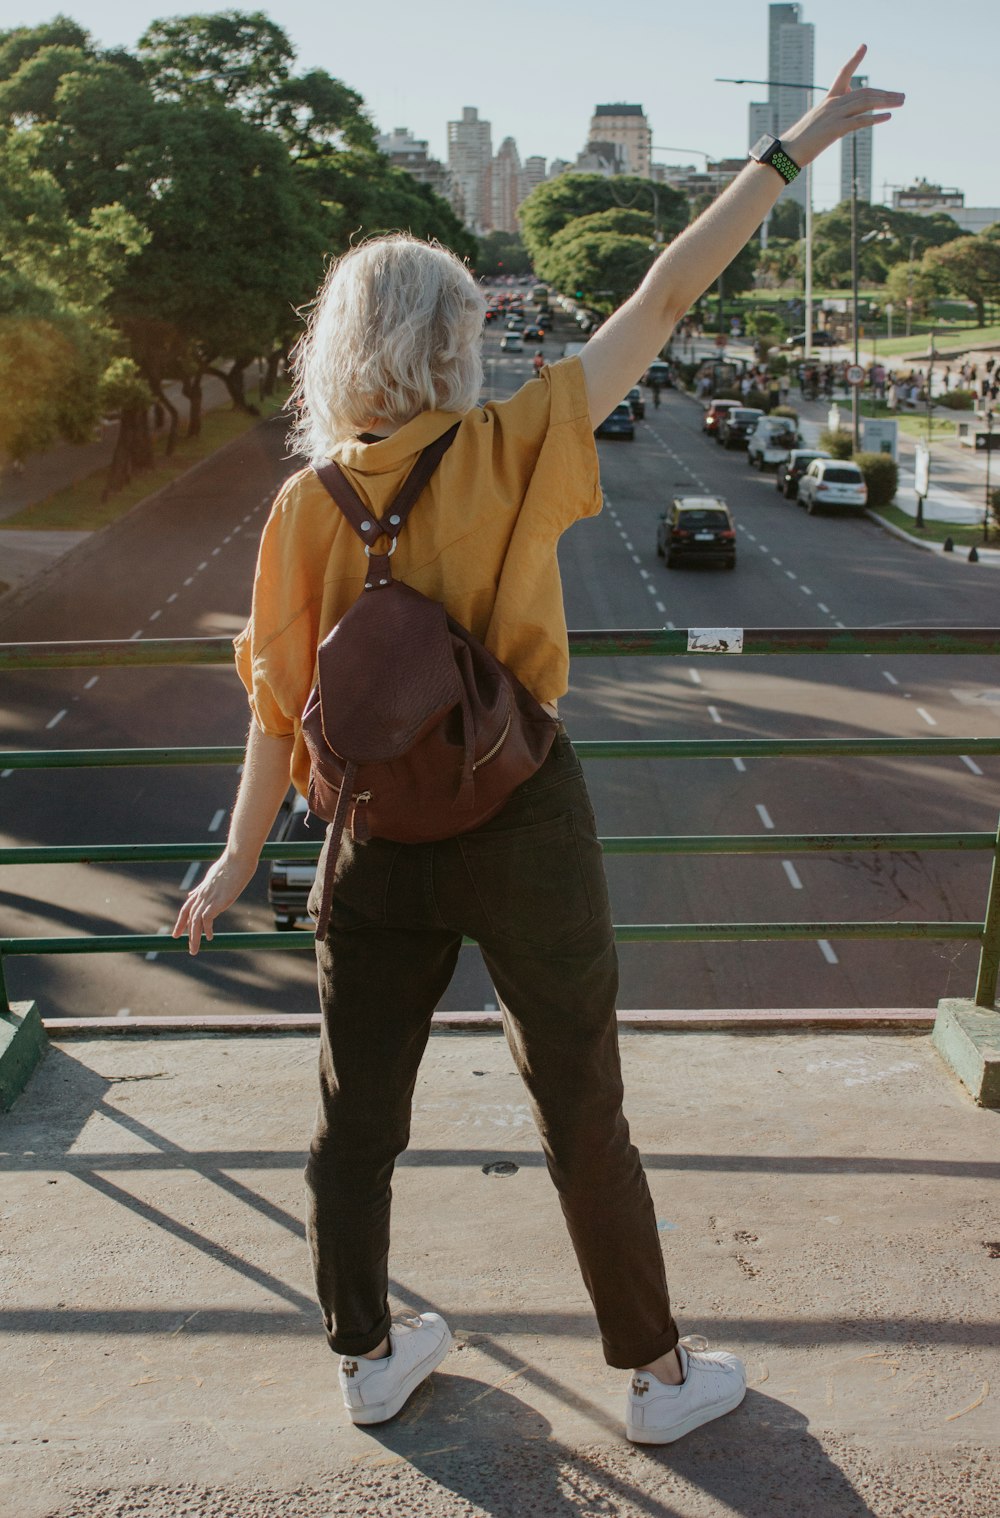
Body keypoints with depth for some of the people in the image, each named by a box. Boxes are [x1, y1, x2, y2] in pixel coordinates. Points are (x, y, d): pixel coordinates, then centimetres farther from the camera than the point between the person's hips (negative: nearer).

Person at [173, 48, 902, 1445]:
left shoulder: (307, 506, -5)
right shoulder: (507, 452, -13)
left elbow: (280, 707, -2)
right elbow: (664, 300, -11)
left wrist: (237, 863, 8)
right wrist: (795, 147, -4)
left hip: (378, 844, 3)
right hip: (521, 829, -3)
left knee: (357, 1113, 18)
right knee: (584, 1119, 11)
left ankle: (370, 1357, 35)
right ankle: (658, 1376, 27)